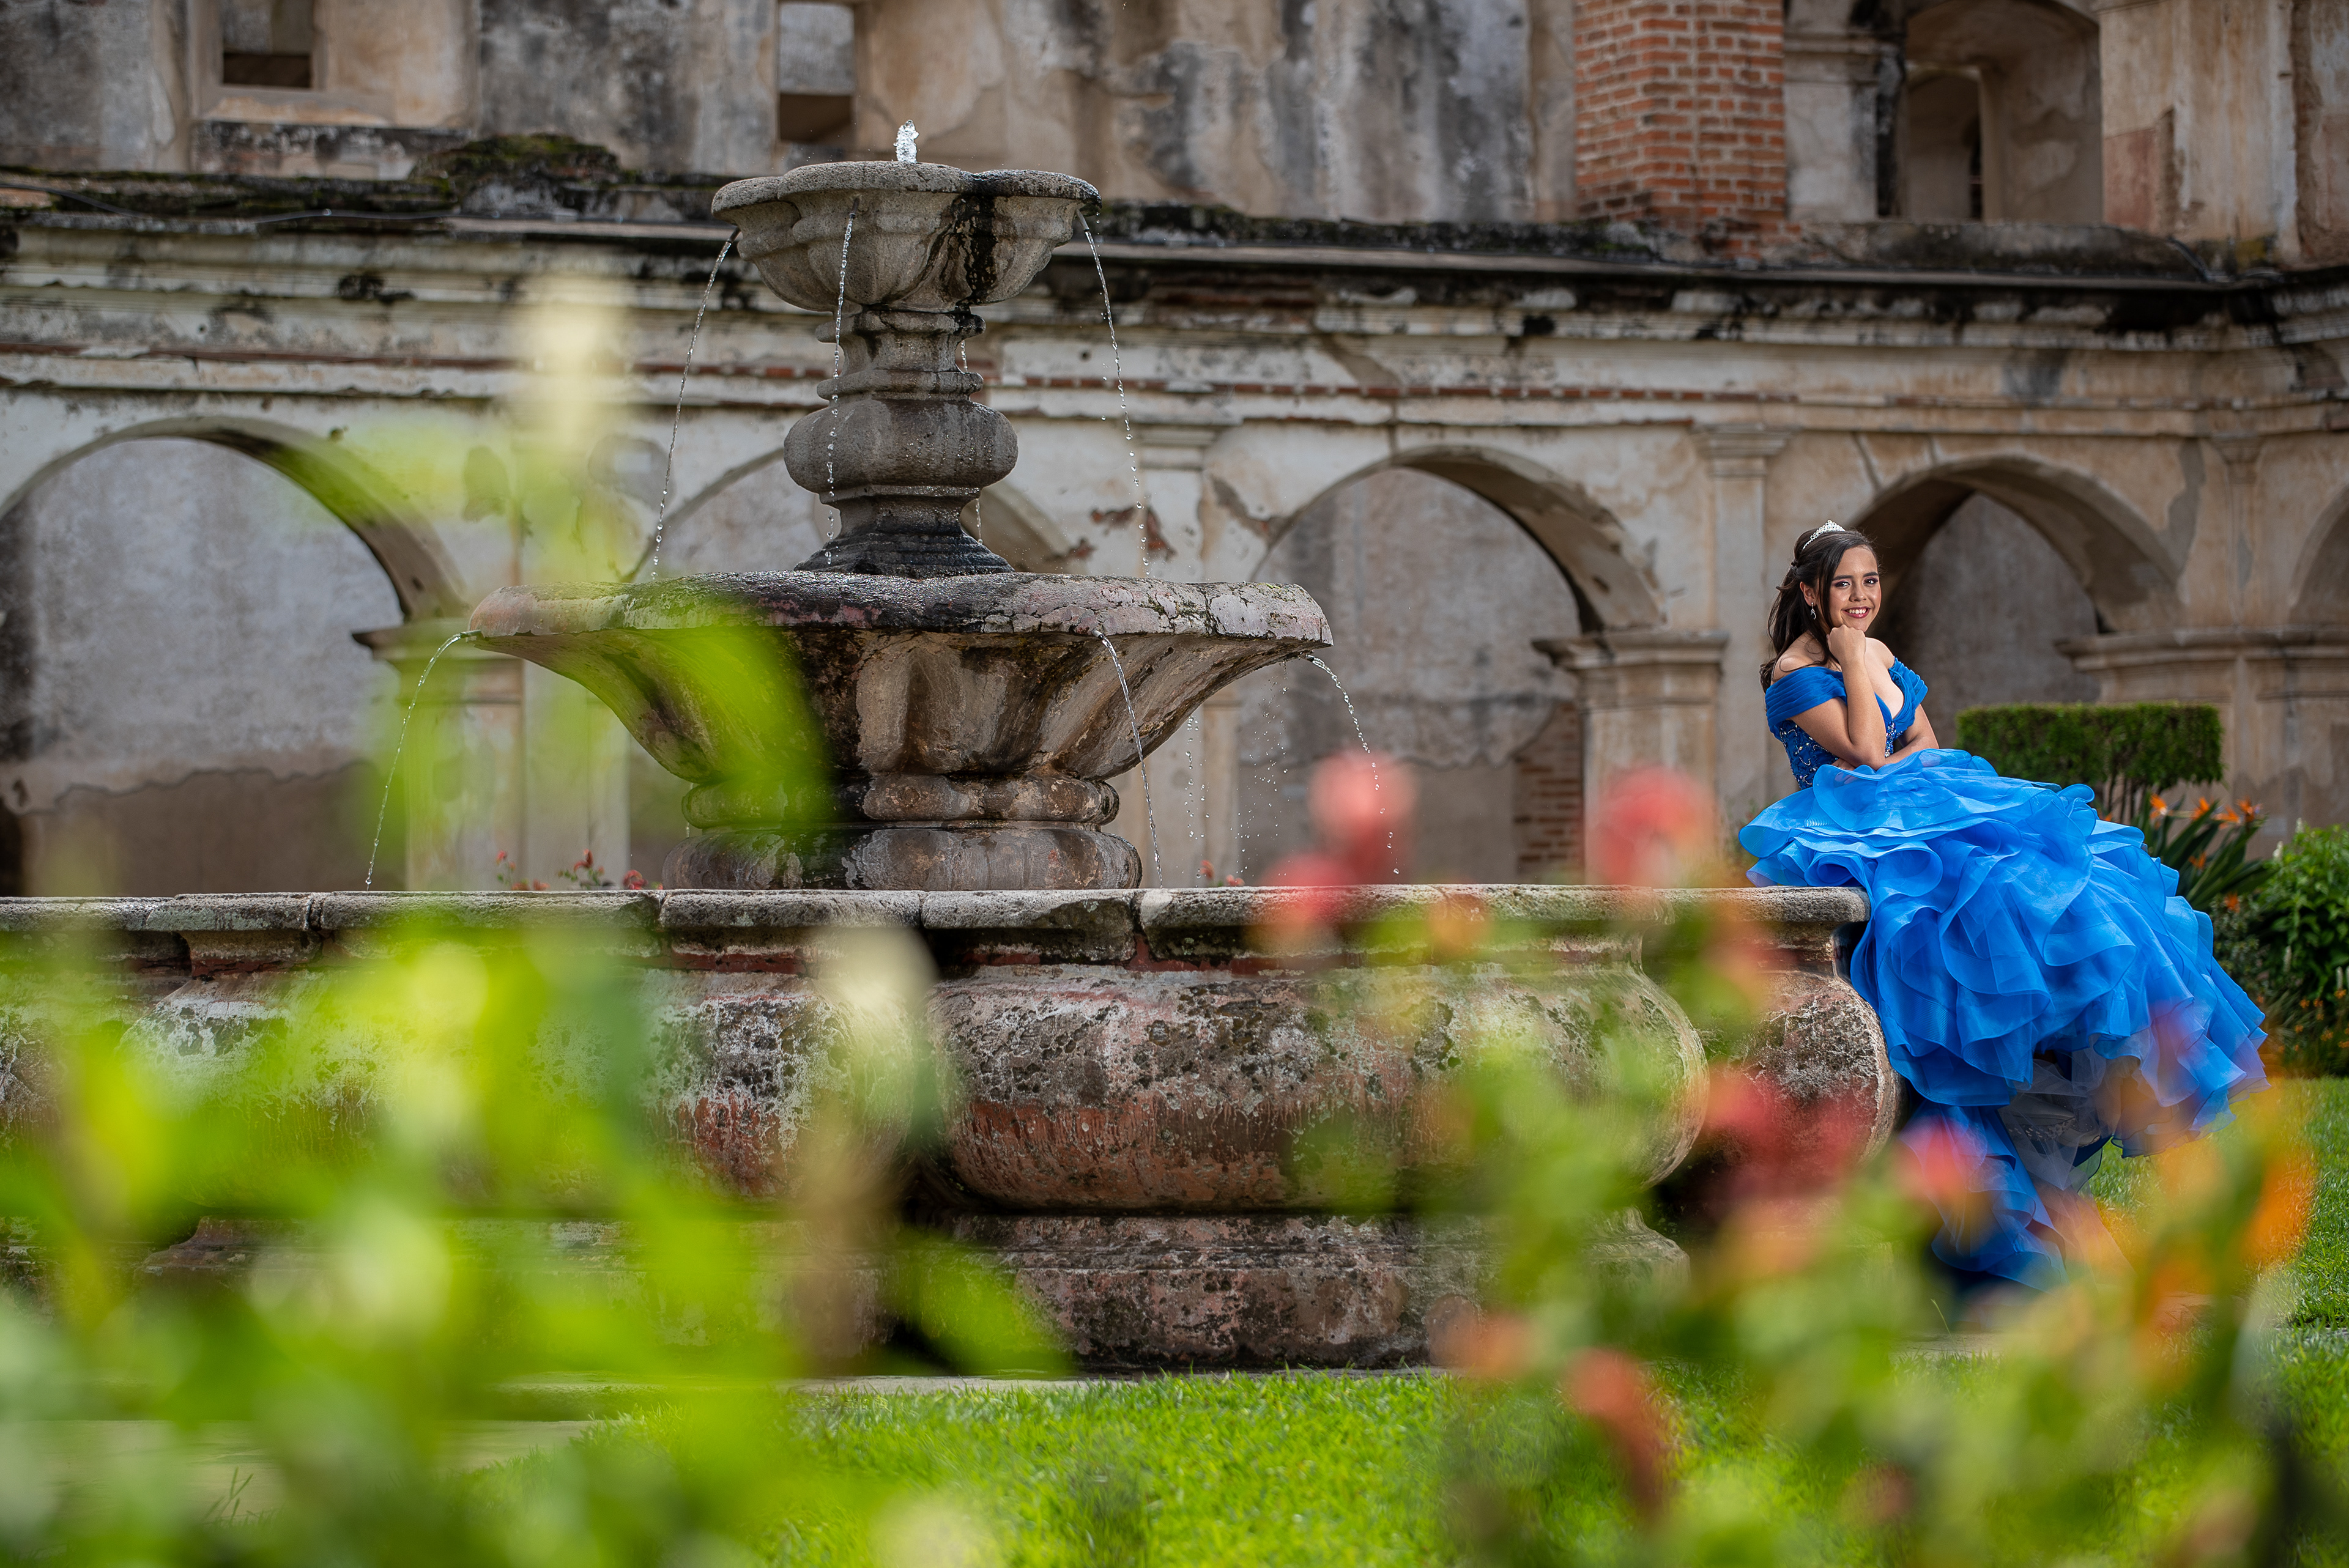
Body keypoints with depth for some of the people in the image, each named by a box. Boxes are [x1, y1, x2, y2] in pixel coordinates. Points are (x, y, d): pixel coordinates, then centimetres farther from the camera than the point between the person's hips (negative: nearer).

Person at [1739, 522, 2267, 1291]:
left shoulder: (1880, 655, 19)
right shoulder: (1797, 673, -4)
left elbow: (1928, 749, 16)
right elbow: (1866, 753, -15)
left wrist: (1884, 773, -5)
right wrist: (1852, 659, -9)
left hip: (1918, 821, 8)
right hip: (1853, 843, -8)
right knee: (1992, 896, -30)